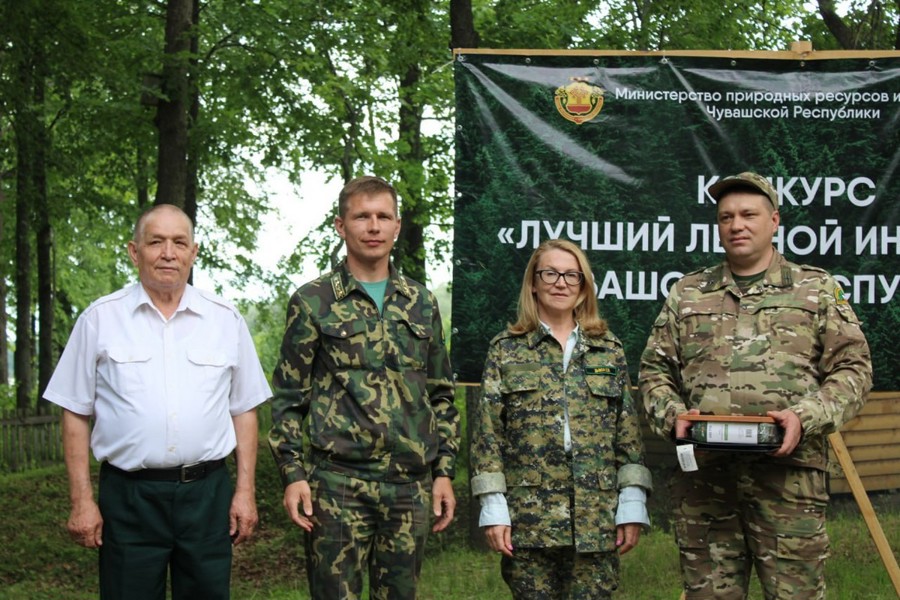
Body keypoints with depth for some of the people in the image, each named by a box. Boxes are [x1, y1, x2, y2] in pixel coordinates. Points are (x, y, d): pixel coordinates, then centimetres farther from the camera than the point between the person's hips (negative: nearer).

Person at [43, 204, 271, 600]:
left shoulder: (226, 320, 7)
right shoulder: (100, 319, 3)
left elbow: (244, 410, 11)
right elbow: (76, 413, 4)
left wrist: (246, 490, 4)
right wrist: (82, 500, -1)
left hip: (207, 493, 1)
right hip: (127, 497, -1)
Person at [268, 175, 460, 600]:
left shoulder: (422, 303, 12)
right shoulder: (313, 303, 1)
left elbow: (441, 396, 16)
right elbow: (288, 398, 2)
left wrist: (444, 471, 8)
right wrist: (293, 473, -7)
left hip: (411, 485, 4)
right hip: (337, 484, -3)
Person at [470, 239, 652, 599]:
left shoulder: (609, 350, 11)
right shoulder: (506, 349, 6)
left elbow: (628, 431, 8)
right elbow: (487, 431, 1)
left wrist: (633, 506, 1)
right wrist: (493, 509, -7)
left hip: (596, 517, 1)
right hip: (528, 516, -1)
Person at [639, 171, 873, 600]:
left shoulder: (818, 290, 10)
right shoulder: (686, 294, 16)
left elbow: (852, 368, 5)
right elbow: (654, 369, 16)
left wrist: (806, 416, -11)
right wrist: (673, 415, -4)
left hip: (788, 470, -2)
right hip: (703, 472, 2)